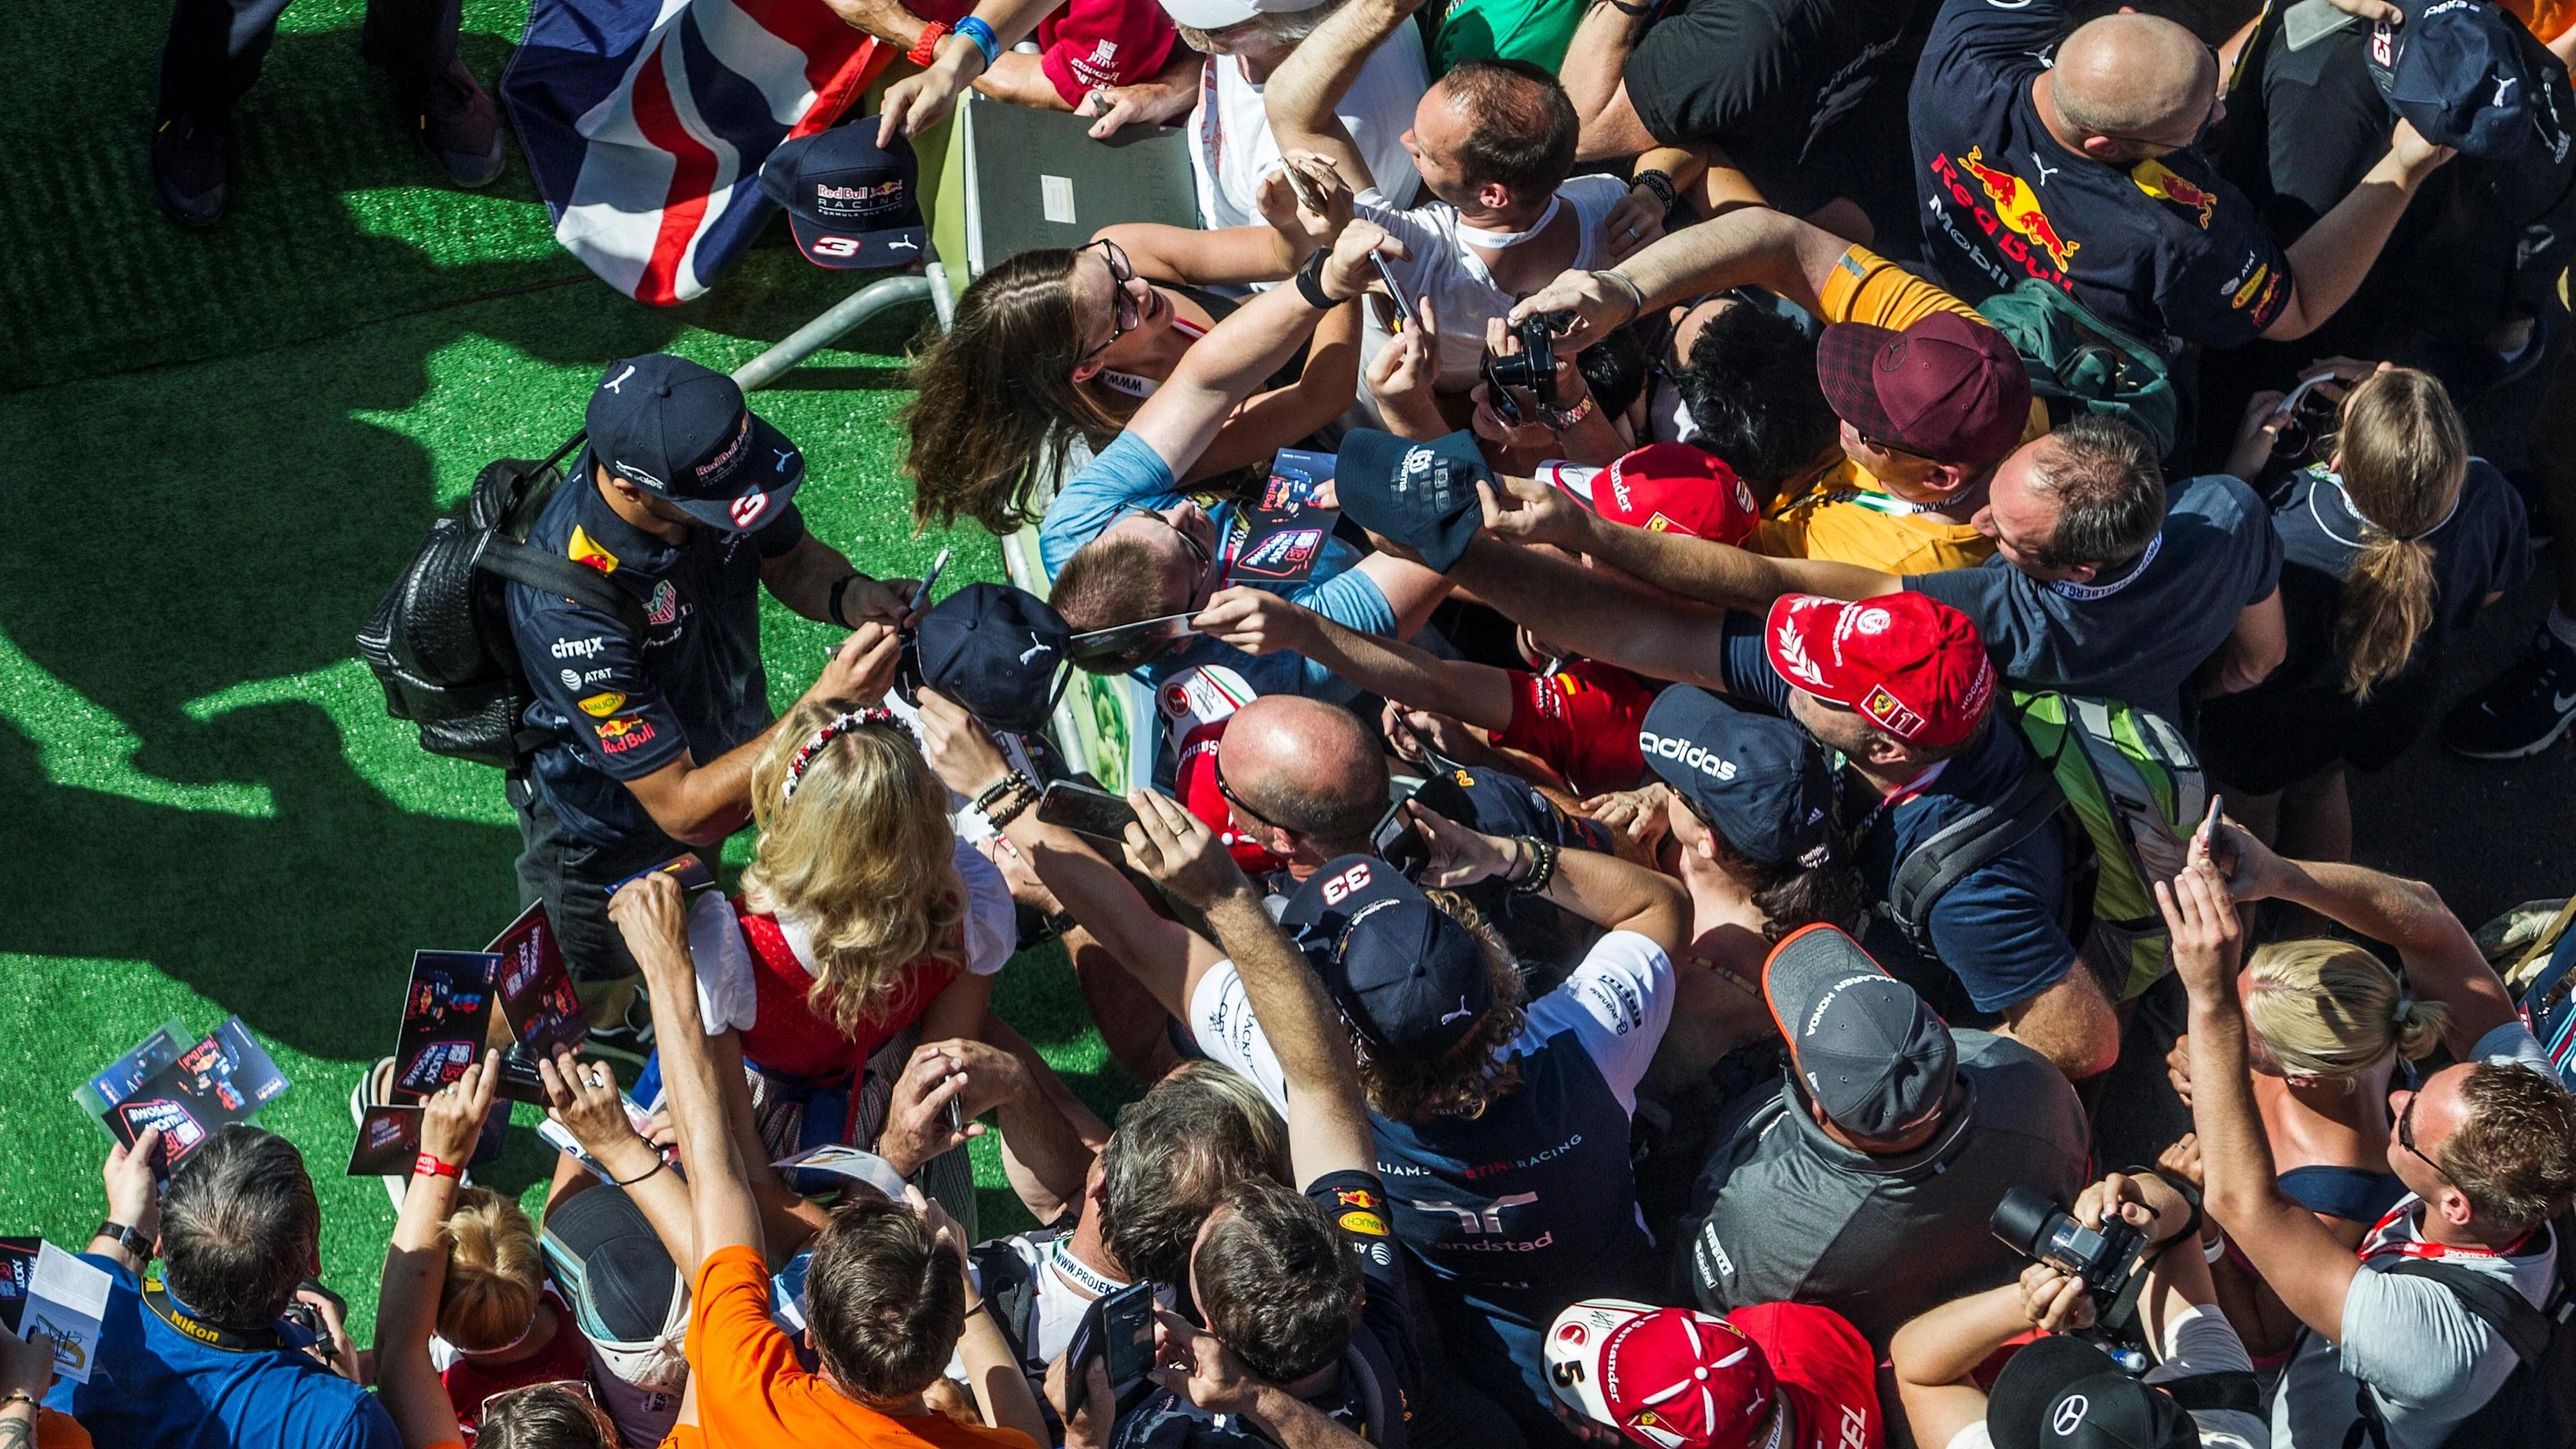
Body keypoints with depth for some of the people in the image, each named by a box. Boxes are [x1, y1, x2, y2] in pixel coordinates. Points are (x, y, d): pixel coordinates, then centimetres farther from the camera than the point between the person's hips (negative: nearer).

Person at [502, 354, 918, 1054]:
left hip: (724, 749, 5)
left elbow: (792, 559, -4)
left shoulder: (698, 458, -27)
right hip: (612, 837, -5)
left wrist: (851, 597, -26)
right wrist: (822, 711, -46)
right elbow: (679, 807, -38)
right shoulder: (571, 608, -45)